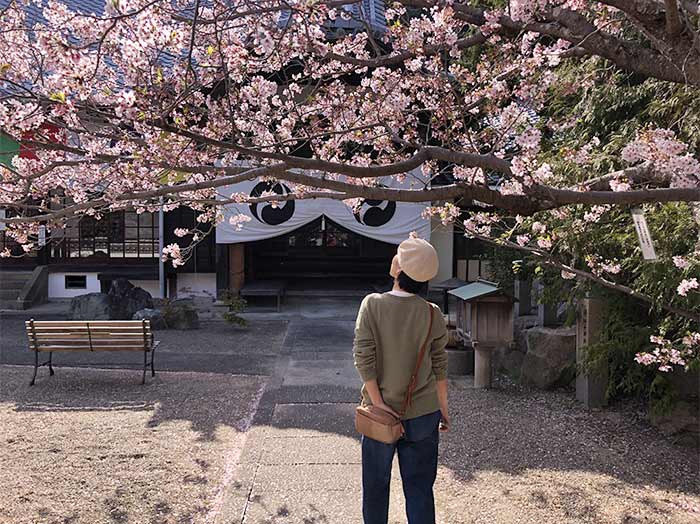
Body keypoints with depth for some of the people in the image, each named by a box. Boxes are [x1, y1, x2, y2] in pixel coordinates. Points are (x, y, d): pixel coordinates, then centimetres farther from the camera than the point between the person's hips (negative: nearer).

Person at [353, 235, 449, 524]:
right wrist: (443, 408, 9)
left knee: (376, 484, 16)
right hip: (423, 413, 1)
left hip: (381, 410, -1)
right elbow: (439, 366, -2)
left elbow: (364, 358, -15)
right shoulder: (432, 314, -8)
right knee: (420, 487, 11)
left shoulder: (372, 304, -12)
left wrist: (378, 403, -10)